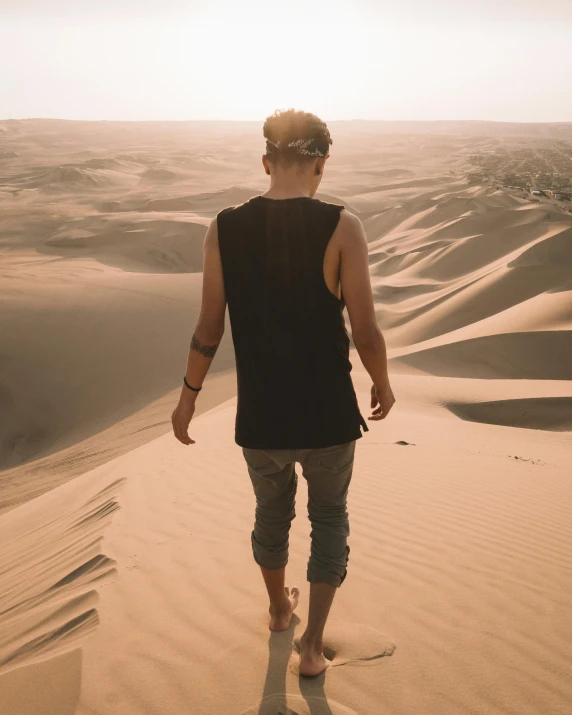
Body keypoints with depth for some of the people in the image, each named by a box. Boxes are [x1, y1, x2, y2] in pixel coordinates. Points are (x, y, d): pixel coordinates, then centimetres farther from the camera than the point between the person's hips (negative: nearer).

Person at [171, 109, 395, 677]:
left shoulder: (224, 229, -7)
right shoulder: (341, 227, -15)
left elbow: (208, 331, -2)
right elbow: (366, 333, -13)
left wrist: (188, 396, 13)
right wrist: (383, 385, 7)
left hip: (260, 418, 3)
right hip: (328, 417, -2)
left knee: (272, 513, 28)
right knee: (329, 519, 23)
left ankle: (279, 608, 52)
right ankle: (312, 646, 28)